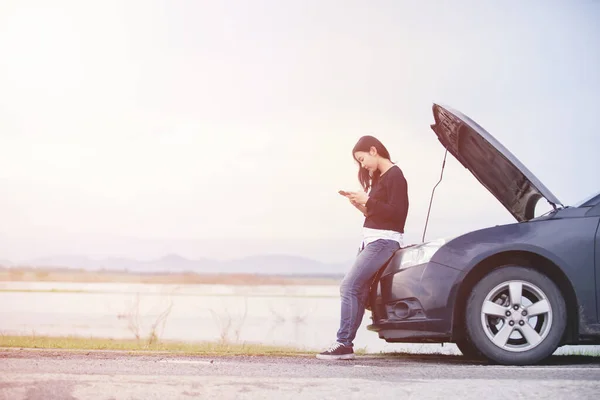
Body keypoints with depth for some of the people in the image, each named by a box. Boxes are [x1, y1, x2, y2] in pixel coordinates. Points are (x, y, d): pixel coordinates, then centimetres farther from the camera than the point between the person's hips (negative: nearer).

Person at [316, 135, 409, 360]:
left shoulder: (395, 175, -9)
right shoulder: (378, 177, 19)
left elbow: (397, 213, -18)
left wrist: (367, 201, -15)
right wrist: (361, 205, 4)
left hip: (384, 241, -9)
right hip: (371, 240, 9)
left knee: (349, 286, -16)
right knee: (358, 291, 3)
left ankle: (344, 344, -17)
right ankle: (345, 344, 1)